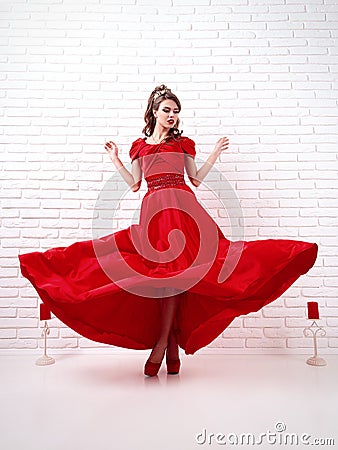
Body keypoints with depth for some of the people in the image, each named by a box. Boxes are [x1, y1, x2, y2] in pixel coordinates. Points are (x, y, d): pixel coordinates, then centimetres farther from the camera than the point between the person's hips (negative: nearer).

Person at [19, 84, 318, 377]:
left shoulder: (183, 142, 16)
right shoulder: (139, 146, 19)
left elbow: (196, 179, 13)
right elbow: (134, 184, 17)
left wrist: (214, 155, 7)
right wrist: (115, 160, 18)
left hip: (181, 206, -1)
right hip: (153, 210, 2)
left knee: (174, 269, -13)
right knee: (158, 270, -5)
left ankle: (161, 342, -6)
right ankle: (173, 346, 2)